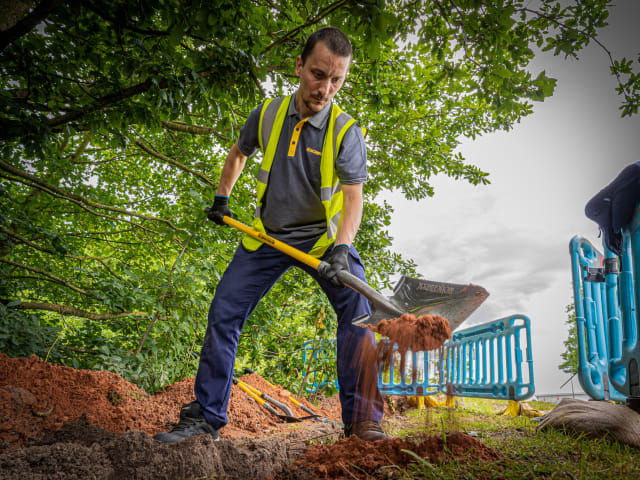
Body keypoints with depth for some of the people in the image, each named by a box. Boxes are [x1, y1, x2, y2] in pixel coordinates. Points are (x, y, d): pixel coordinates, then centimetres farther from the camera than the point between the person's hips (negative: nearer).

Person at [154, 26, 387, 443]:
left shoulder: (347, 131, -13)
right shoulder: (268, 114, -3)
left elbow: (354, 196, -22)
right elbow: (238, 153, 18)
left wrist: (341, 248, -38)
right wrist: (222, 197, 12)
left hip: (322, 238, -2)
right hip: (267, 237, 3)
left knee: (356, 305, -24)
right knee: (223, 313, -3)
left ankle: (362, 417, -13)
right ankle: (206, 416, 9)